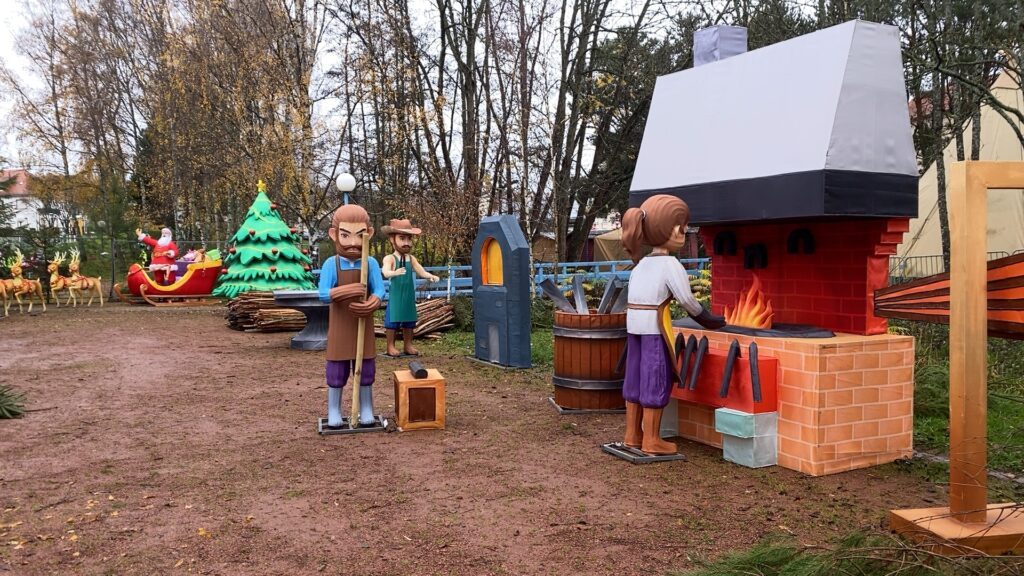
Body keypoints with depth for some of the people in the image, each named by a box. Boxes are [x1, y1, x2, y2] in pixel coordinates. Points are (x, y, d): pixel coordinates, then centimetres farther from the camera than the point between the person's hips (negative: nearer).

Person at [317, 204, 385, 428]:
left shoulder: (371, 263, -5)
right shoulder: (331, 264, -10)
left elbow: (379, 290, -10)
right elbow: (323, 294, -15)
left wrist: (371, 304, -31)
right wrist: (344, 292, -33)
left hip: (363, 324, 2)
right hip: (340, 325, -2)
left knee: (366, 367, 9)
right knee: (337, 368, 4)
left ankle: (366, 410, 22)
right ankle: (333, 412, 17)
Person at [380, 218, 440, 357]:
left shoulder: (411, 258, 5)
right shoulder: (390, 258, -13)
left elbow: (421, 271, 3)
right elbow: (385, 272, -30)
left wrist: (431, 276, -16)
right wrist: (395, 272, -51)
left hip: (409, 294, 6)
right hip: (395, 294, -6)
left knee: (409, 319, 12)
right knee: (393, 319, -1)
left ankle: (408, 345, 23)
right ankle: (391, 347, 10)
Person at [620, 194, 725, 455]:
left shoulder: (641, 263, 15)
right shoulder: (670, 264, -9)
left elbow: (635, 294, 14)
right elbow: (686, 299, -12)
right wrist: (704, 318, 3)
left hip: (633, 322, 8)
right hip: (655, 325, -8)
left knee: (636, 378, 14)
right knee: (656, 380, 0)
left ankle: (632, 434, 22)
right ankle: (651, 440, 6)